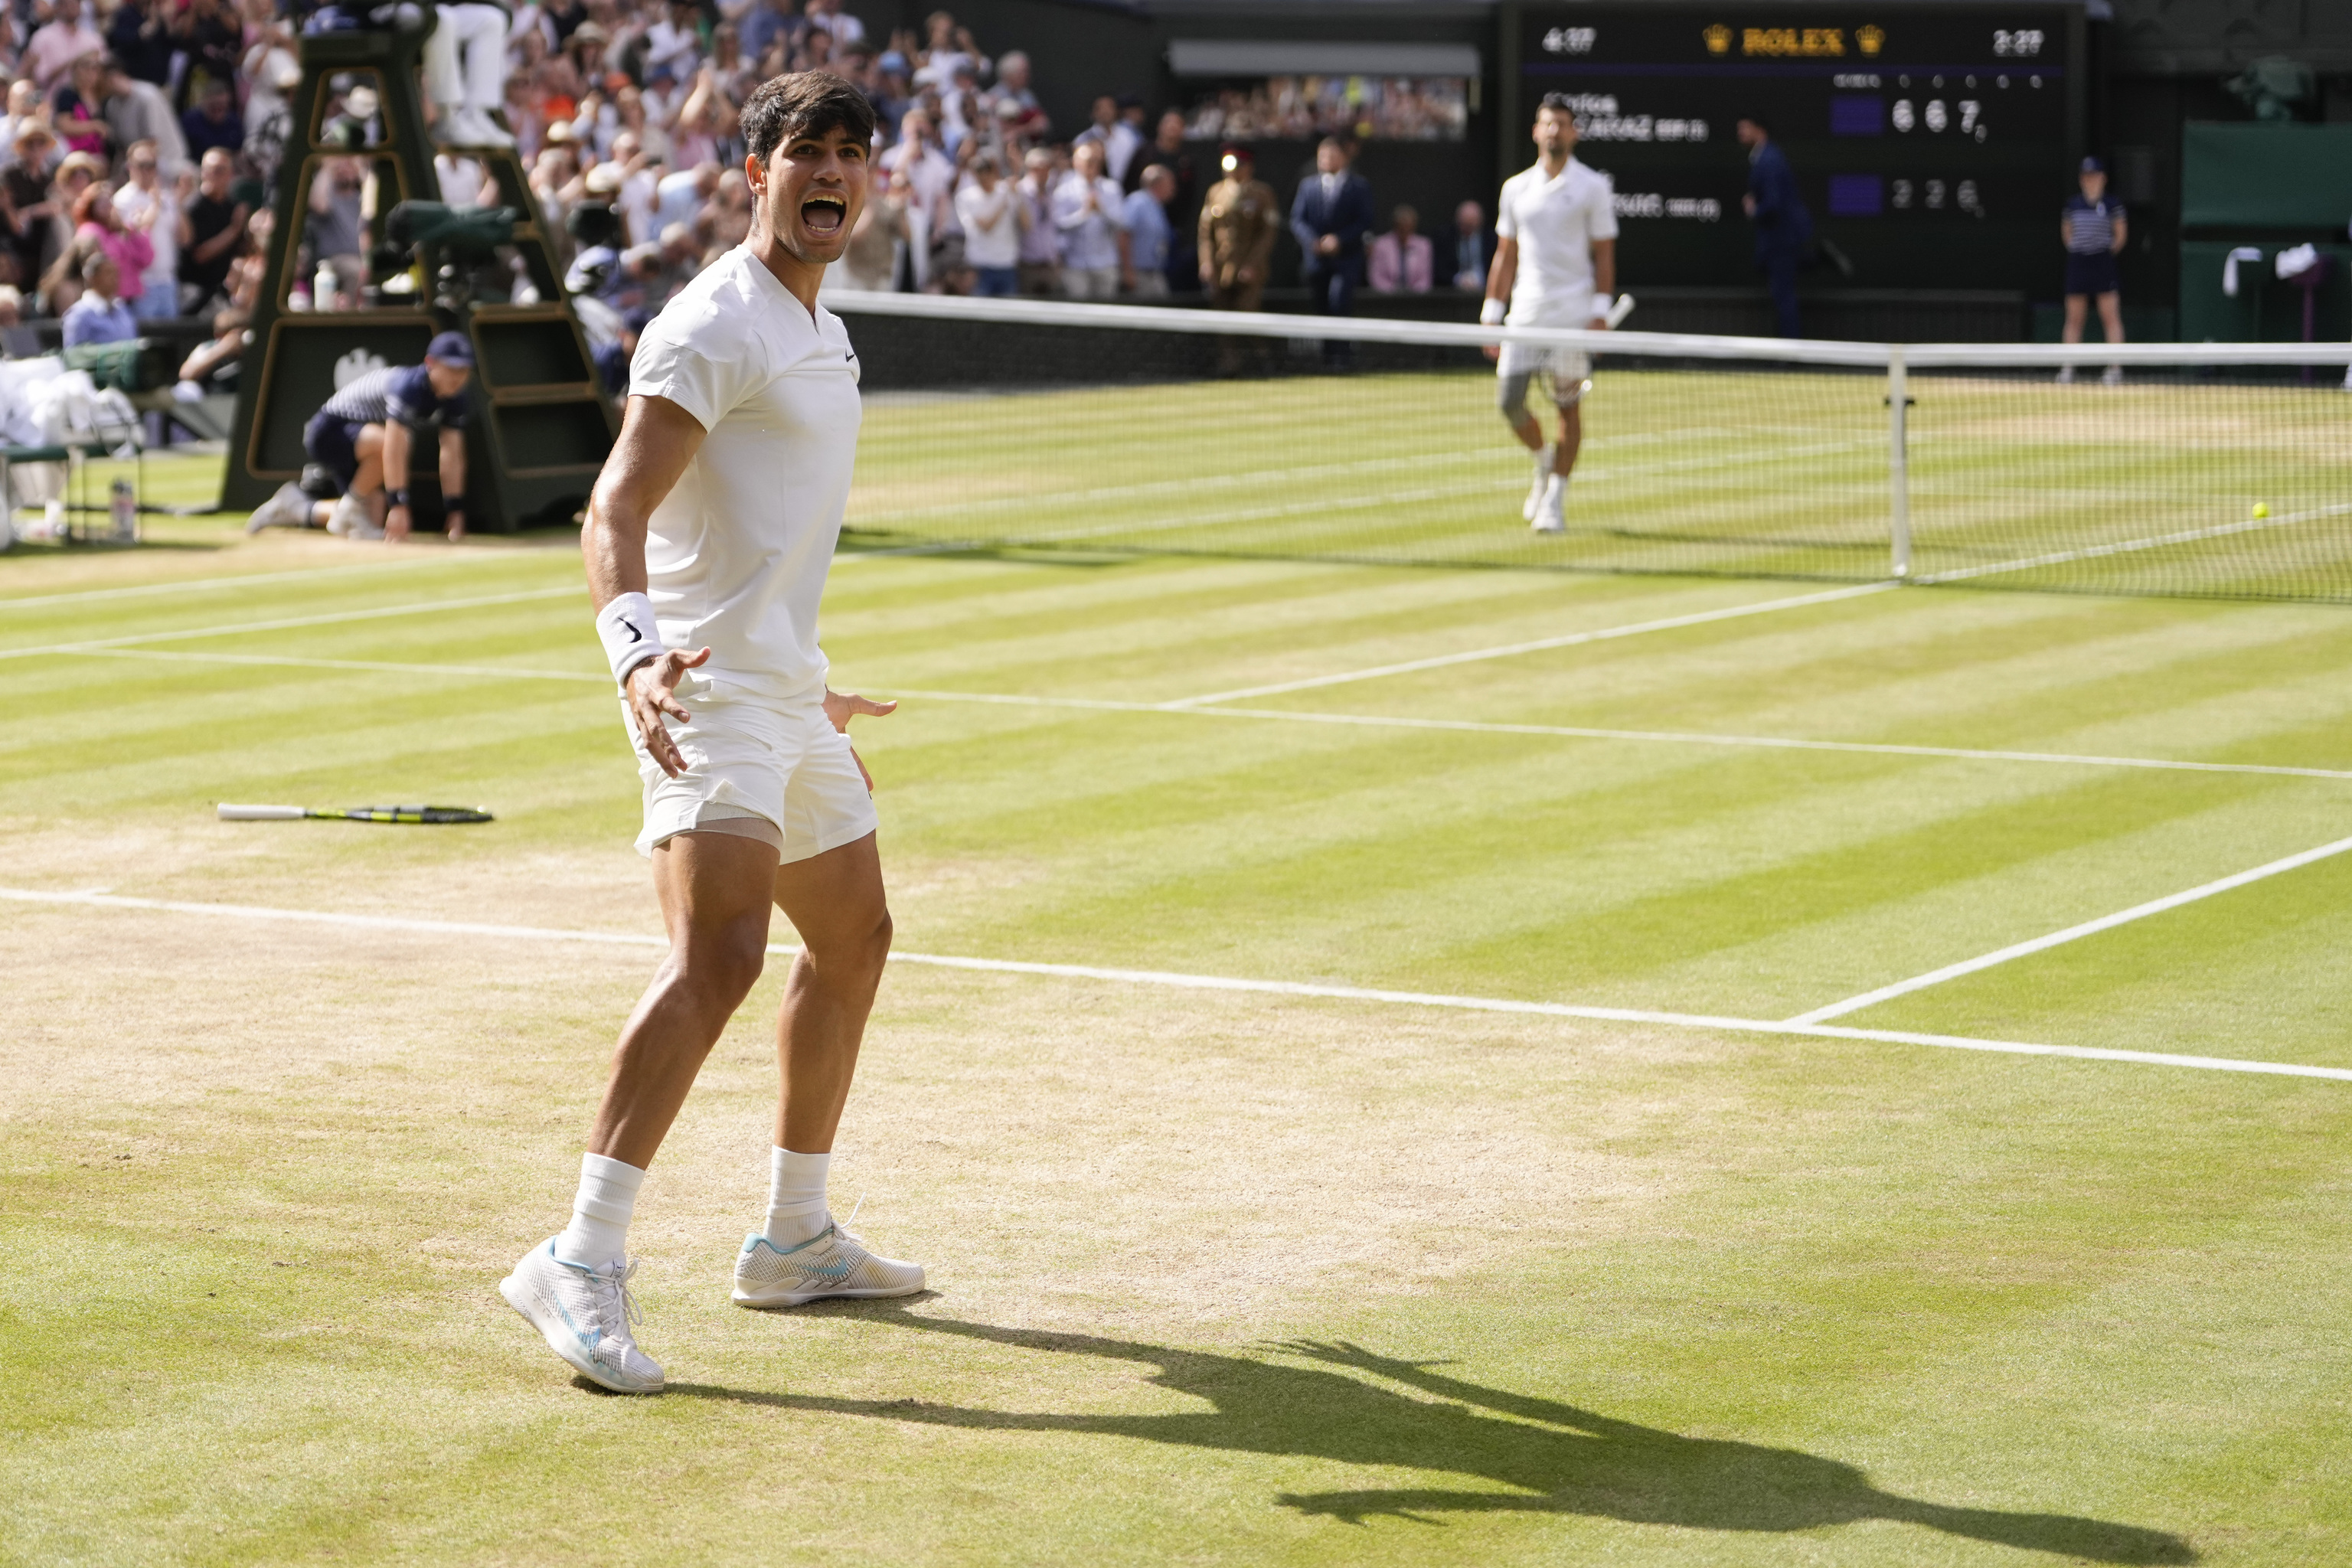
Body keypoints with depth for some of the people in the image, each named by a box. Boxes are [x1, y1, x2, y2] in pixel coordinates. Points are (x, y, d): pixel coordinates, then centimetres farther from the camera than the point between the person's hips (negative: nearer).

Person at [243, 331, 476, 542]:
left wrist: (455, 510, -15)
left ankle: (297, 509, 23)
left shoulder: (454, 399, -6)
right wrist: (398, 505, -41)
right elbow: (393, 449, -37)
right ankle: (351, 507, -13)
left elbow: (451, 455, -8)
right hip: (328, 434, -9)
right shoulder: (409, 386, -31)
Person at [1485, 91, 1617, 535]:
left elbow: (1604, 255, -1)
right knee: (1509, 401, -4)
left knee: (1568, 405, -2)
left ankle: (1555, 501, 6)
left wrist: (1600, 313, -11)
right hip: (1525, 314, 3)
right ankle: (1545, 462, 25)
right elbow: (1505, 256, 15)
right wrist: (1491, 314, 9)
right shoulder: (1516, 188, 11)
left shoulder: (1593, 187, 1)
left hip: (1573, 315, -3)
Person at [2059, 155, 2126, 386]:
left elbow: (2121, 233, 6)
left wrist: (2111, 251, 1)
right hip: (2077, 262, 3)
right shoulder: (2073, 203, 7)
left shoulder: (2111, 205, -1)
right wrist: (2075, 248, 8)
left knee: (2111, 316, -6)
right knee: (2074, 318, 6)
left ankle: (2115, 368, -6)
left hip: (2103, 263, -3)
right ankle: (2068, 368, 10)